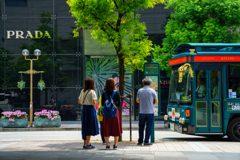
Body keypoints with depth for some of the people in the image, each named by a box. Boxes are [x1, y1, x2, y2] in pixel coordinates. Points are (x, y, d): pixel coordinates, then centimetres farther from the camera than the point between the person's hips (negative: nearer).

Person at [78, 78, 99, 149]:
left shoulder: (82, 91, 8)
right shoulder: (92, 92, -11)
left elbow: (79, 101, 10)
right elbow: (94, 102, -18)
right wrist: (95, 103, 3)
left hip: (84, 109, 7)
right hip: (90, 109, -7)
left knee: (85, 126, 14)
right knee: (90, 127, 0)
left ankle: (85, 143, 20)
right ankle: (87, 144, 0)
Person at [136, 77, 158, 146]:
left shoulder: (139, 91, 2)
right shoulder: (152, 91, -3)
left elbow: (137, 101, 13)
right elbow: (156, 101, 6)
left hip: (142, 112, 2)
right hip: (150, 112, -2)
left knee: (141, 127, 11)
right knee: (148, 127, 4)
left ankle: (140, 141, 12)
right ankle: (146, 141, 3)